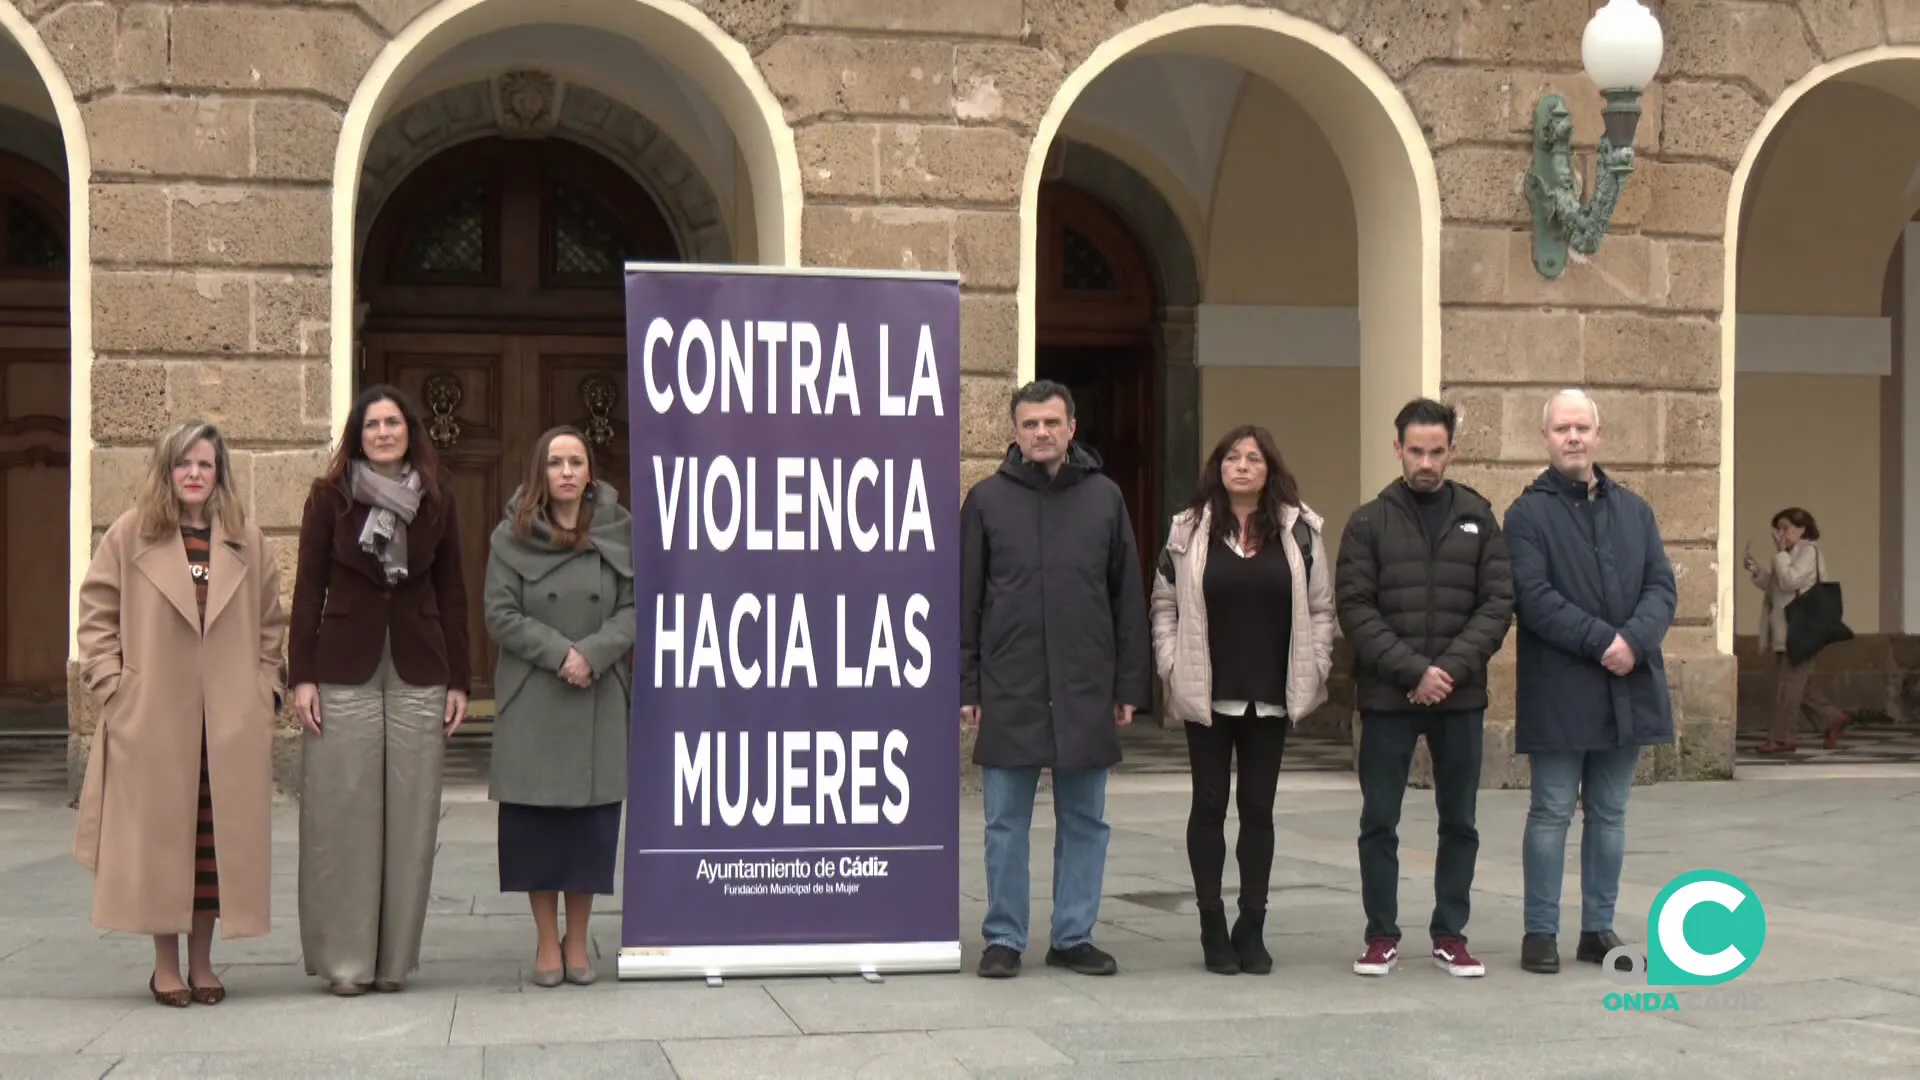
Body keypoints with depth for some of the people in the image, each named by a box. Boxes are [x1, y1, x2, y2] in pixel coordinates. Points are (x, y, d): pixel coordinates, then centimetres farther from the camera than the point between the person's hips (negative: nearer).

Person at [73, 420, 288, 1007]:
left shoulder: (247, 541, 8)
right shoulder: (130, 534, 2)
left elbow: (271, 625, 12)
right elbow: (97, 615, 2)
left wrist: (265, 691, 4)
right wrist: (112, 687, -5)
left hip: (230, 726, 2)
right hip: (151, 720, -2)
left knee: (218, 840, 4)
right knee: (160, 838, 3)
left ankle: (202, 963, 17)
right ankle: (166, 966, 14)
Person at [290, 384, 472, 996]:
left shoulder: (436, 502, 9)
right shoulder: (331, 497, 3)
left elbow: (452, 594, 10)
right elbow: (308, 589, 2)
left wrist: (458, 681, 6)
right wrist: (302, 676, -5)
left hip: (418, 674, 2)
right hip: (345, 672, -2)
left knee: (410, 815, 2)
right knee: (344, 814, -2)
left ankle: (395, 957, 11)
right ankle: (344, 958, 6)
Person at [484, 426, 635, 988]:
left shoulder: (619, 532, 4)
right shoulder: (513, 536, 1)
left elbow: (634, 609, 1)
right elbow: (501, 615, -3)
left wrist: (593, 653, -14)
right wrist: (559, 652, -14)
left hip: (601, 701, 1)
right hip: (532, 702, -1)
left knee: (592, 815, 3)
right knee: (535, 818, 1)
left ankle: (578, 940, 16)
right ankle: (546, 941, 12)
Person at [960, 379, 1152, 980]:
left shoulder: (1104, 497, 5)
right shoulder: (987, 500, 2)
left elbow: (1129, 599, 7)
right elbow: (965, 600, 4)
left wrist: (1130, 685, 3)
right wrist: (966, 687, 0)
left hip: (1086, 693, 1)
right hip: (1009, 693, -1)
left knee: (1084, 822, 8)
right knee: (1006, 823, 5)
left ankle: (1074, 936, 18)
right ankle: (1004, 939, 13)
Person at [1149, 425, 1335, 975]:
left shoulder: (1299, 531, 3)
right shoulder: (1189, 530, 2)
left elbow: (1321, 608, 5)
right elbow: (1164, 604, 4)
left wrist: (1313, 671, -3)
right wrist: (1173, 667, -5)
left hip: (1271, 697, 1)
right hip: (1207, 695, -1)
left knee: (1259, 807, 6)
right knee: (1209, 805, 5)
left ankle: (1251, 926, 14)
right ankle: (1212, 927, 11)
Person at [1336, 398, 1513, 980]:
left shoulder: (1477, 517, 5)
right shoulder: (1369, 522, 1)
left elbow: (1498, 602, 0)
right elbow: (1355, 608, -6)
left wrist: (1451, 668, -13)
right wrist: (1412, 669, -15)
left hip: (1461, 696, 2)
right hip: (1387, 696, -1)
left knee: (1459, 822, 8)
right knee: (1380, 821, 3)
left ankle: (1450, 935, 19)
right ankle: (1382, 935, 14)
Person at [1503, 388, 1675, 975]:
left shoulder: (1634, 510, 12)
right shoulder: (1528, 514, -2)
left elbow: (1661, 586, 4)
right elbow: (1534, 597, -13)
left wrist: (1635, 640, -14)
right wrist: (1601, 640, -19)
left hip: (1628, 688, 5)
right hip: (1558, 690, -5)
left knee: (1609, 813, 10)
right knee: (1552, 812, 1)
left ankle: (1599, 927, 18)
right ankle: (1541, 931, 7)